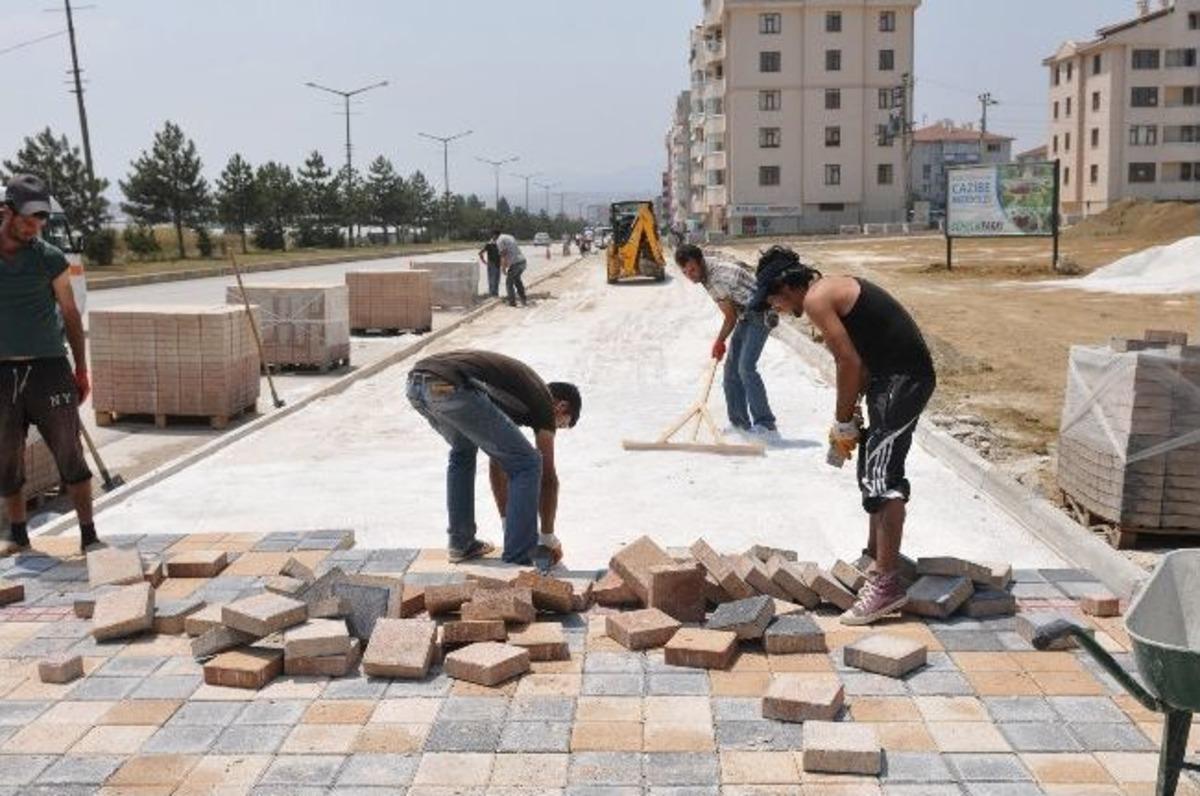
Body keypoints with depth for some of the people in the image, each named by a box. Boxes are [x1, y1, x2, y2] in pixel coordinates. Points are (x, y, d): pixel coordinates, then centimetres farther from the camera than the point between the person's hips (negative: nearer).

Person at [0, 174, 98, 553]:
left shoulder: (50, 258, 1)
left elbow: (70, 315, 7)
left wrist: (81, 370, 5)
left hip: (48, 367, -1)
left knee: (70, 455, -1)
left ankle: (89, 535, 5)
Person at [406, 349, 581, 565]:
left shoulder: (514, 386, 38)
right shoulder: (543, 400, 17)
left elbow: (497, 462, 43)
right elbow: (548, 477, 19)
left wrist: (509, 526, 47)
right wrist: (549, 538, 31)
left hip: (415, 385, 9)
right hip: (450, 388, -9)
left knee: (462, 452, 37)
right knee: (527, 464, 6)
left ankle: (461, 544, 36)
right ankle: (517, 563, 9)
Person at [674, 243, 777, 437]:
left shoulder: (717, 277, -25)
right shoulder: (707, 275, 2)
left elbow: (730, 316, -15)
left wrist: (719, 342, 0)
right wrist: (720, 341, 8)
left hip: (759, 314, -10)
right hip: (745, 316, 10)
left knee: (746, 368, -19)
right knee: (731, 368, 9)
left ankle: (766, 425, -18)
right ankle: (739, 421, 17)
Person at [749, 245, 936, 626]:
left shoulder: (816, 299, -12)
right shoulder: (834, 289, 18)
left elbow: (850, 362, -18)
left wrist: (843, 423, -8)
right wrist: (848, 420, 14)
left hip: (903, 378, -11)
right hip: (897, 375, 11)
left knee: (881, 476, -14)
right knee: (872, 469, 21)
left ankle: (887, 584, -15)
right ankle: (876, 556, 36)